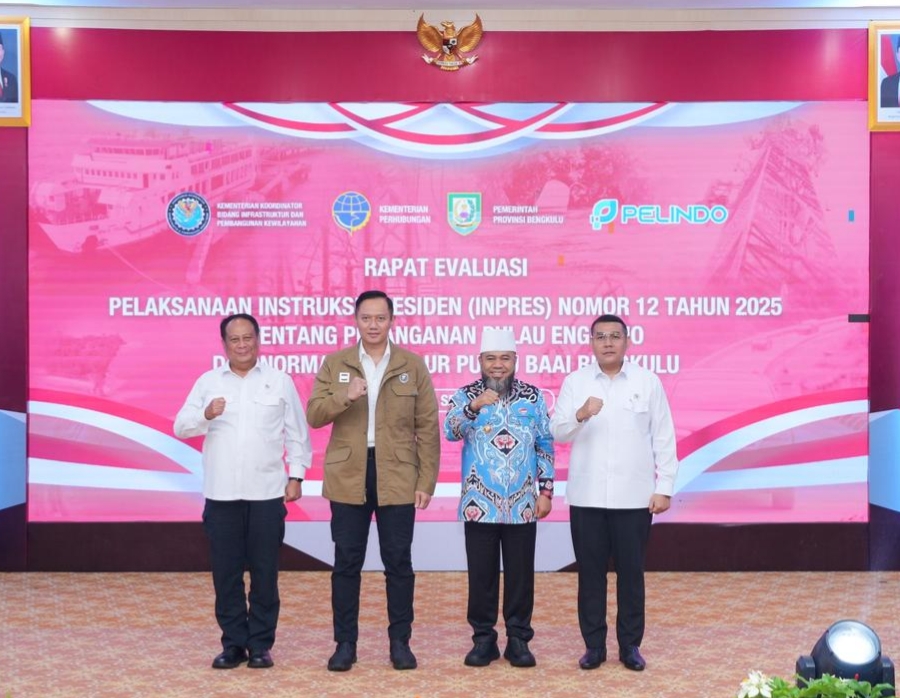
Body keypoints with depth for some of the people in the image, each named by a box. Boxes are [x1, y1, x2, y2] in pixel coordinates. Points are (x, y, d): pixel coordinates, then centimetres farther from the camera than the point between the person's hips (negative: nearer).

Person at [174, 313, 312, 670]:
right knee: (226, 571, 5)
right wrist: (206, 415, -18)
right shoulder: (207, 382, 7)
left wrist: (296, 476, 1)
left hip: (266, 493, -1)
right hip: (221, 494, 1)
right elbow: (181, 427, 1)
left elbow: (297, 434, 7)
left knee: (264, 571, 3)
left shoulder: (280, 381, 5)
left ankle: (261, 644, 13)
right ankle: (233, 643, 16)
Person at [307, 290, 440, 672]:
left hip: (397, 477, -1)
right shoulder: (335, 364, 6)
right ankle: (345, 643, 14)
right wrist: (344, 396, -20)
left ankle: (400, 642, 15)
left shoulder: (413, 365, 4)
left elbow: (427, 427, 3)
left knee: (398, 562, 4)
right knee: (346, 562, 4)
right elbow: (314, 415, -1)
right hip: (348, 477, 1)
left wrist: (427, 481, -2)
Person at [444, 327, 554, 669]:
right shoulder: (465, 395, 1)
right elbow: (451, 431, -16)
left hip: (522, 504, 1)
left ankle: (518, 639, 17)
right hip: (480, 503, -1)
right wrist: (475, 406, -33)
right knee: (482, 573, 6)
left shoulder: (533, 397, 5)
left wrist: (545, 490, 2)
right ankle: (483, 638, 17)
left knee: (520, 573, 6)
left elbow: (545, 446, 7)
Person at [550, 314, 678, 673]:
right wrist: (581, 414, -26)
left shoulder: (647, 381, 2)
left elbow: (663, 438, 2)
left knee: (631, 572, 6)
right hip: (586, 496, 1)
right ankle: (594, 645, 17)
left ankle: (630, 645, 18)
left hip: (634, 497, 0)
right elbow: (557, 431, -5)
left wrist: (664, 488, -2)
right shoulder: (574, 381, 3)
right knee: (590, 573, 6)